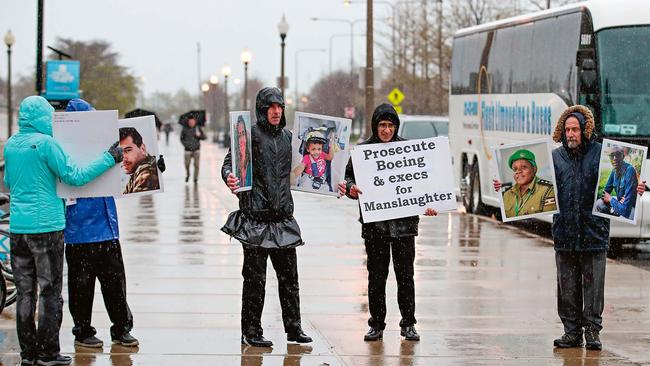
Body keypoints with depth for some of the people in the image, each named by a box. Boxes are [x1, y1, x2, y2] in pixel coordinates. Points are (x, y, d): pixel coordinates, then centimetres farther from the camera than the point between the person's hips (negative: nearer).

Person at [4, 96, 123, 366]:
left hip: (18, 226, 6)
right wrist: (110, 158, -7)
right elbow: (74, 176, -13)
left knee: (24, 292, 10)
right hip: (46, 225, -6)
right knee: (50, 292, 1)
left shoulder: (10, 144, 9)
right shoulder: (45, 143, -11)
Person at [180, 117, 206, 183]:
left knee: (196, 165, -5)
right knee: (187, 165, 0)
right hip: (188, 150, 0)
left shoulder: (198, 128, 1)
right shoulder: (185, 129, 1)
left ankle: (196, 179, 5)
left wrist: (199, 135, -19)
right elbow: (182, 138, 12)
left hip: (196, 150, 0)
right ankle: (187, 175, 29)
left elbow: (204, 137, 1)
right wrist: (185, 144, -5)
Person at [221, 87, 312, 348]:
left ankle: (293, 328, 17)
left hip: (282, 218, 6)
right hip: (256, 216, -6)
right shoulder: (251, 134, -4)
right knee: (255, 277, -2)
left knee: (289, 275, 9)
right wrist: (229, 177, -33)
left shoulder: (287, 136, 14)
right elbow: (229, 162, -11)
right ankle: (251, 332, 6)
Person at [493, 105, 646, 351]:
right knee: (567, 286, 8)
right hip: (564, 233, 3)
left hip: (594, 232, -3)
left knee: (593, 284, 1)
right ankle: (572, 332, 16)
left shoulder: (602, 153, -1)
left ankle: (592, 330, 10)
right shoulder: (555, 157, 8)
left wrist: (635, 190, -21)